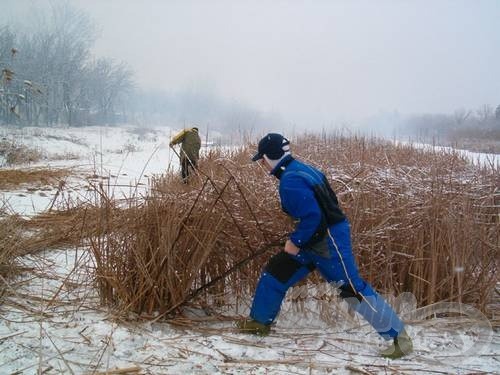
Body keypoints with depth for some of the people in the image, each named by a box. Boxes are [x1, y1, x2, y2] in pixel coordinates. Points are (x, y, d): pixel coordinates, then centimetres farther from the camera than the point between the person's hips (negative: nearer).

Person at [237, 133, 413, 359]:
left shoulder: (291, 181, -21)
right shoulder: (298, 169, 10)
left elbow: (312, 216, -27)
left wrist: (296, 242, -14)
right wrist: (297, 239, 16)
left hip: (329, 242, -10)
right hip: (316, 240, 10)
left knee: (353, 289, -7)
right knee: (275, 272, 12)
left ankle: (399, 336, 3)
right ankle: (260, 322, 28)